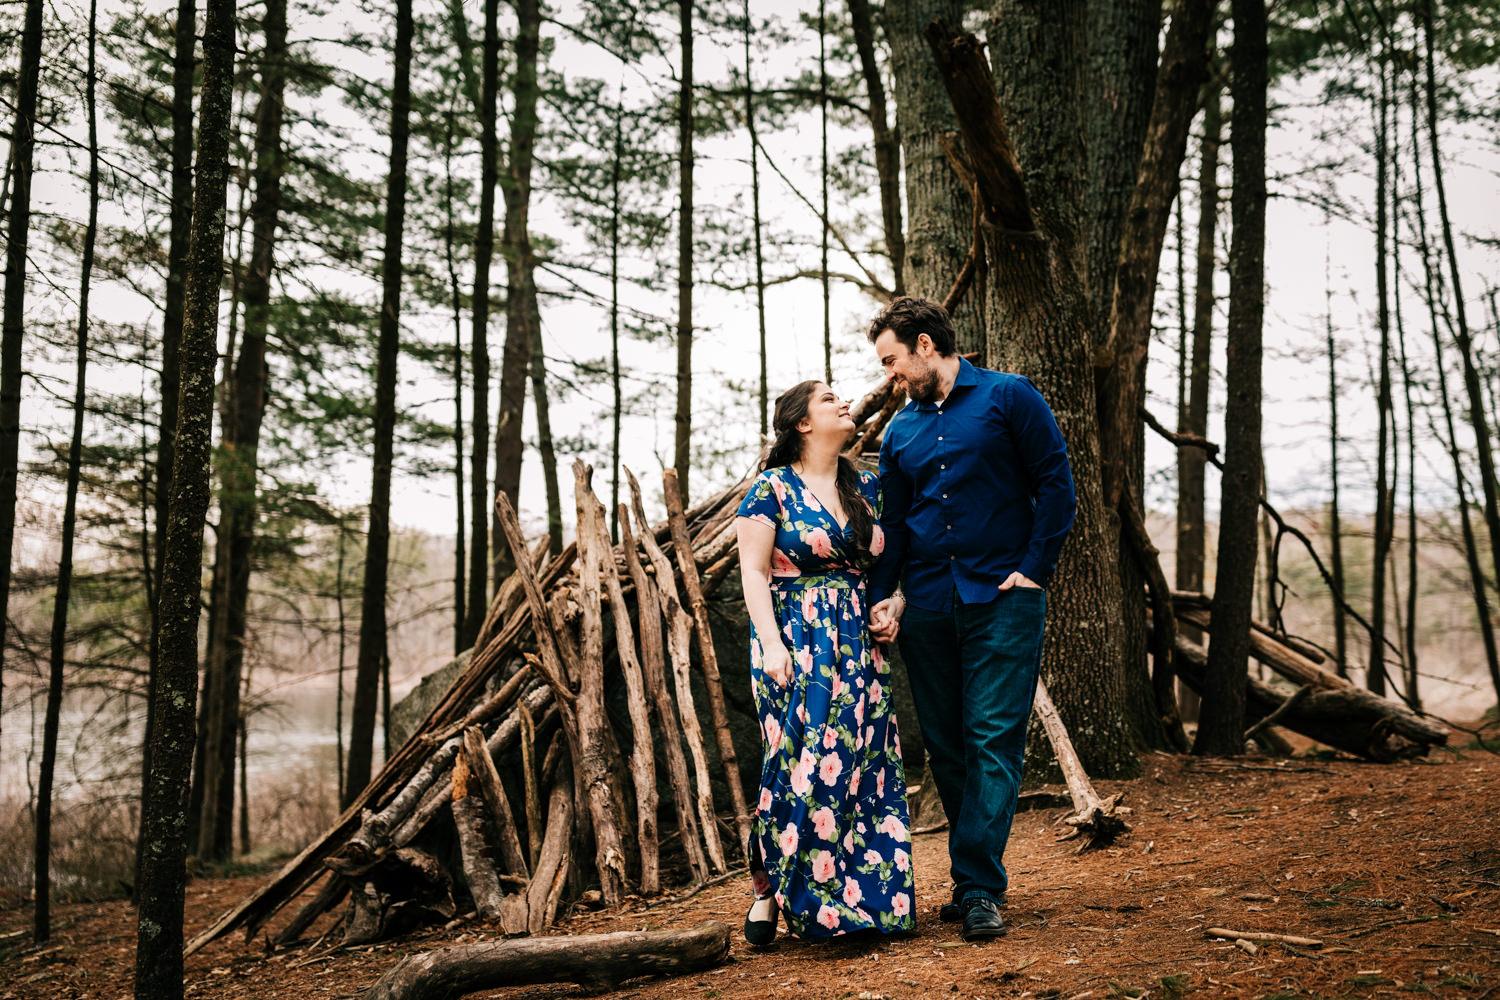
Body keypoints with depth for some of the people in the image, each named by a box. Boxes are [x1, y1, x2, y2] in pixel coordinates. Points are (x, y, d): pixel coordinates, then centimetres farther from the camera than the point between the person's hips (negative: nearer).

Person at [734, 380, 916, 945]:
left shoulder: (866, 487, 14)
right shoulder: (773, 489, -2)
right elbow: (753, 570, -6)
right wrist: (771, 644, -15)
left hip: (858, 643, 5)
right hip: (796, 641, -5)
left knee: (860, 762, 2)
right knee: (804, 762, -9)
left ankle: (856, 895, 10)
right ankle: (771, 889, 5)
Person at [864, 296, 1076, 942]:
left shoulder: (1008, 398, 1)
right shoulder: (900, 431, 15)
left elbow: (1056, 483, -1)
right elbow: (893, 523, 15)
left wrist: (1033, 569, -8)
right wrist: (883, 597, 2)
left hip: (1001, 599, -5)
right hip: (926, 607, 5)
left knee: (994, 739, -8)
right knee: (944, 747, 7)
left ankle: (979, 888, -6)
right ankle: (974, 876, 18)